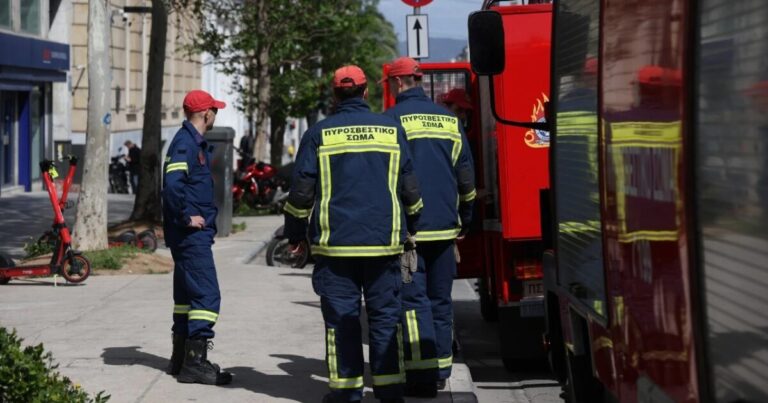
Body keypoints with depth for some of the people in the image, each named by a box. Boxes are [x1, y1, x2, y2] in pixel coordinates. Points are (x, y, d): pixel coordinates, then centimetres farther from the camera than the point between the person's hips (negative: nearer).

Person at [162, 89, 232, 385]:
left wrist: (205, 216, 15)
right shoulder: (186, 143, -15)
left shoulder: (195, 142, 16)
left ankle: (181, 359, 22)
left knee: (187, 294, 15)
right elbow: (172, 183, -29)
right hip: (192, 235, -11)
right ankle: (195, 363, -10)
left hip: (193, 234, 11)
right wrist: (187, 216, -21)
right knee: (207, 295, -11)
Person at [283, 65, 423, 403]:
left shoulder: (319, 134, 0)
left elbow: (301, 190, 0)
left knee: (341, 316, 3)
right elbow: (410, 188, 10)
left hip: (335, 243, -1)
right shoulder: (392, 130, 5)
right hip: (383, 243, 1)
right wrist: (410, 226, 25)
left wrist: (294, 233, 12)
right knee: (385, 315, 5)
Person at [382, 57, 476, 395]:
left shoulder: (392, 120, -6)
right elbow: (466, 175, 11)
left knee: (414, 299, -4)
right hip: (444, 227, 5)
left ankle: (423, 375, -10)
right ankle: (440, 371, 17)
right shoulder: (448, 120, 10)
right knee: (440, 299, 12)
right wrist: (464, 219, 20)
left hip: (408, 227, -5)